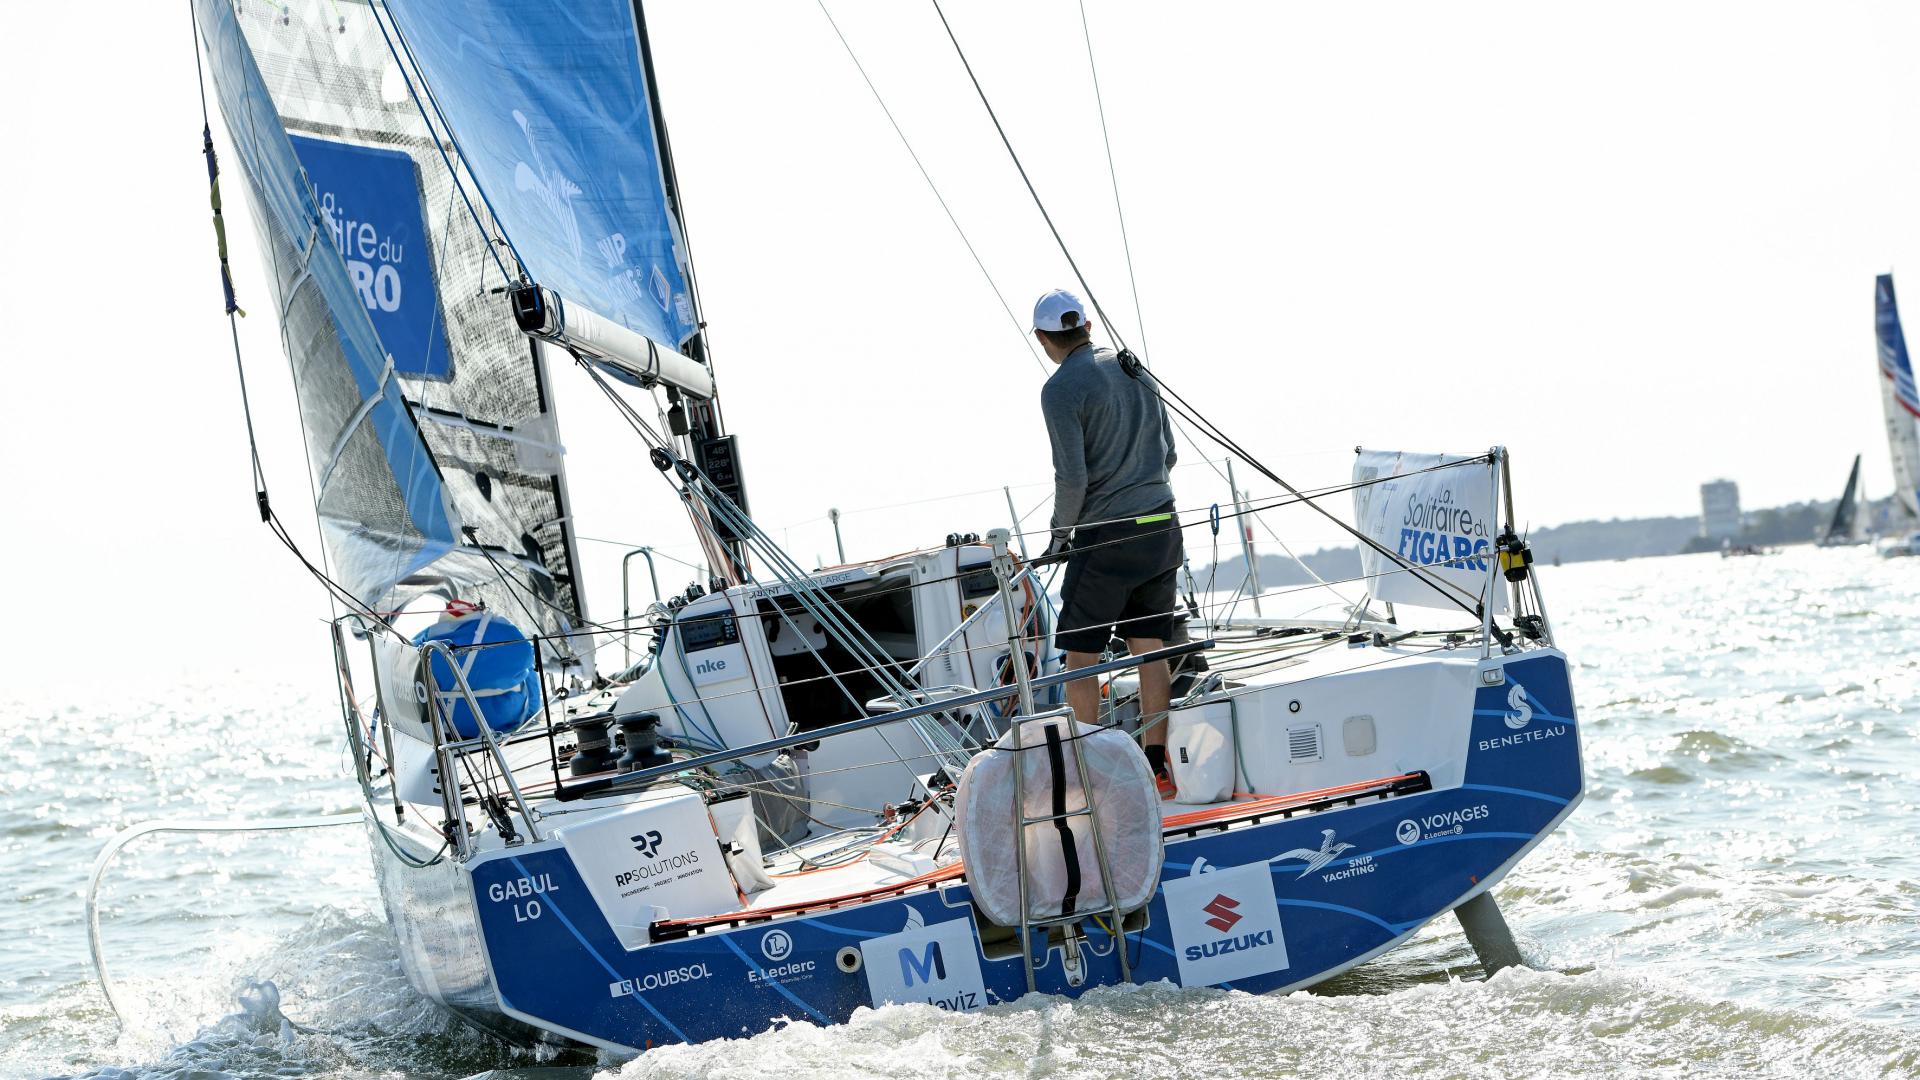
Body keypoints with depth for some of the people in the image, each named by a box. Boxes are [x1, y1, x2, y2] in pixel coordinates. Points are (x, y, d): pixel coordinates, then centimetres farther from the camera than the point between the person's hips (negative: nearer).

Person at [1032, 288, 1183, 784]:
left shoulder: (1060, 390, -12)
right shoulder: (1133, 370, 9)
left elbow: (1072, 478, -16)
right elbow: (1168, 451, 15)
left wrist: (1061, 533, 0)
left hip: (1108, 538, -7)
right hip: (1163, 528, 7)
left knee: (1080, 656, 4)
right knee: (1149, 649, 12)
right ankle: (1154, 758, 14)